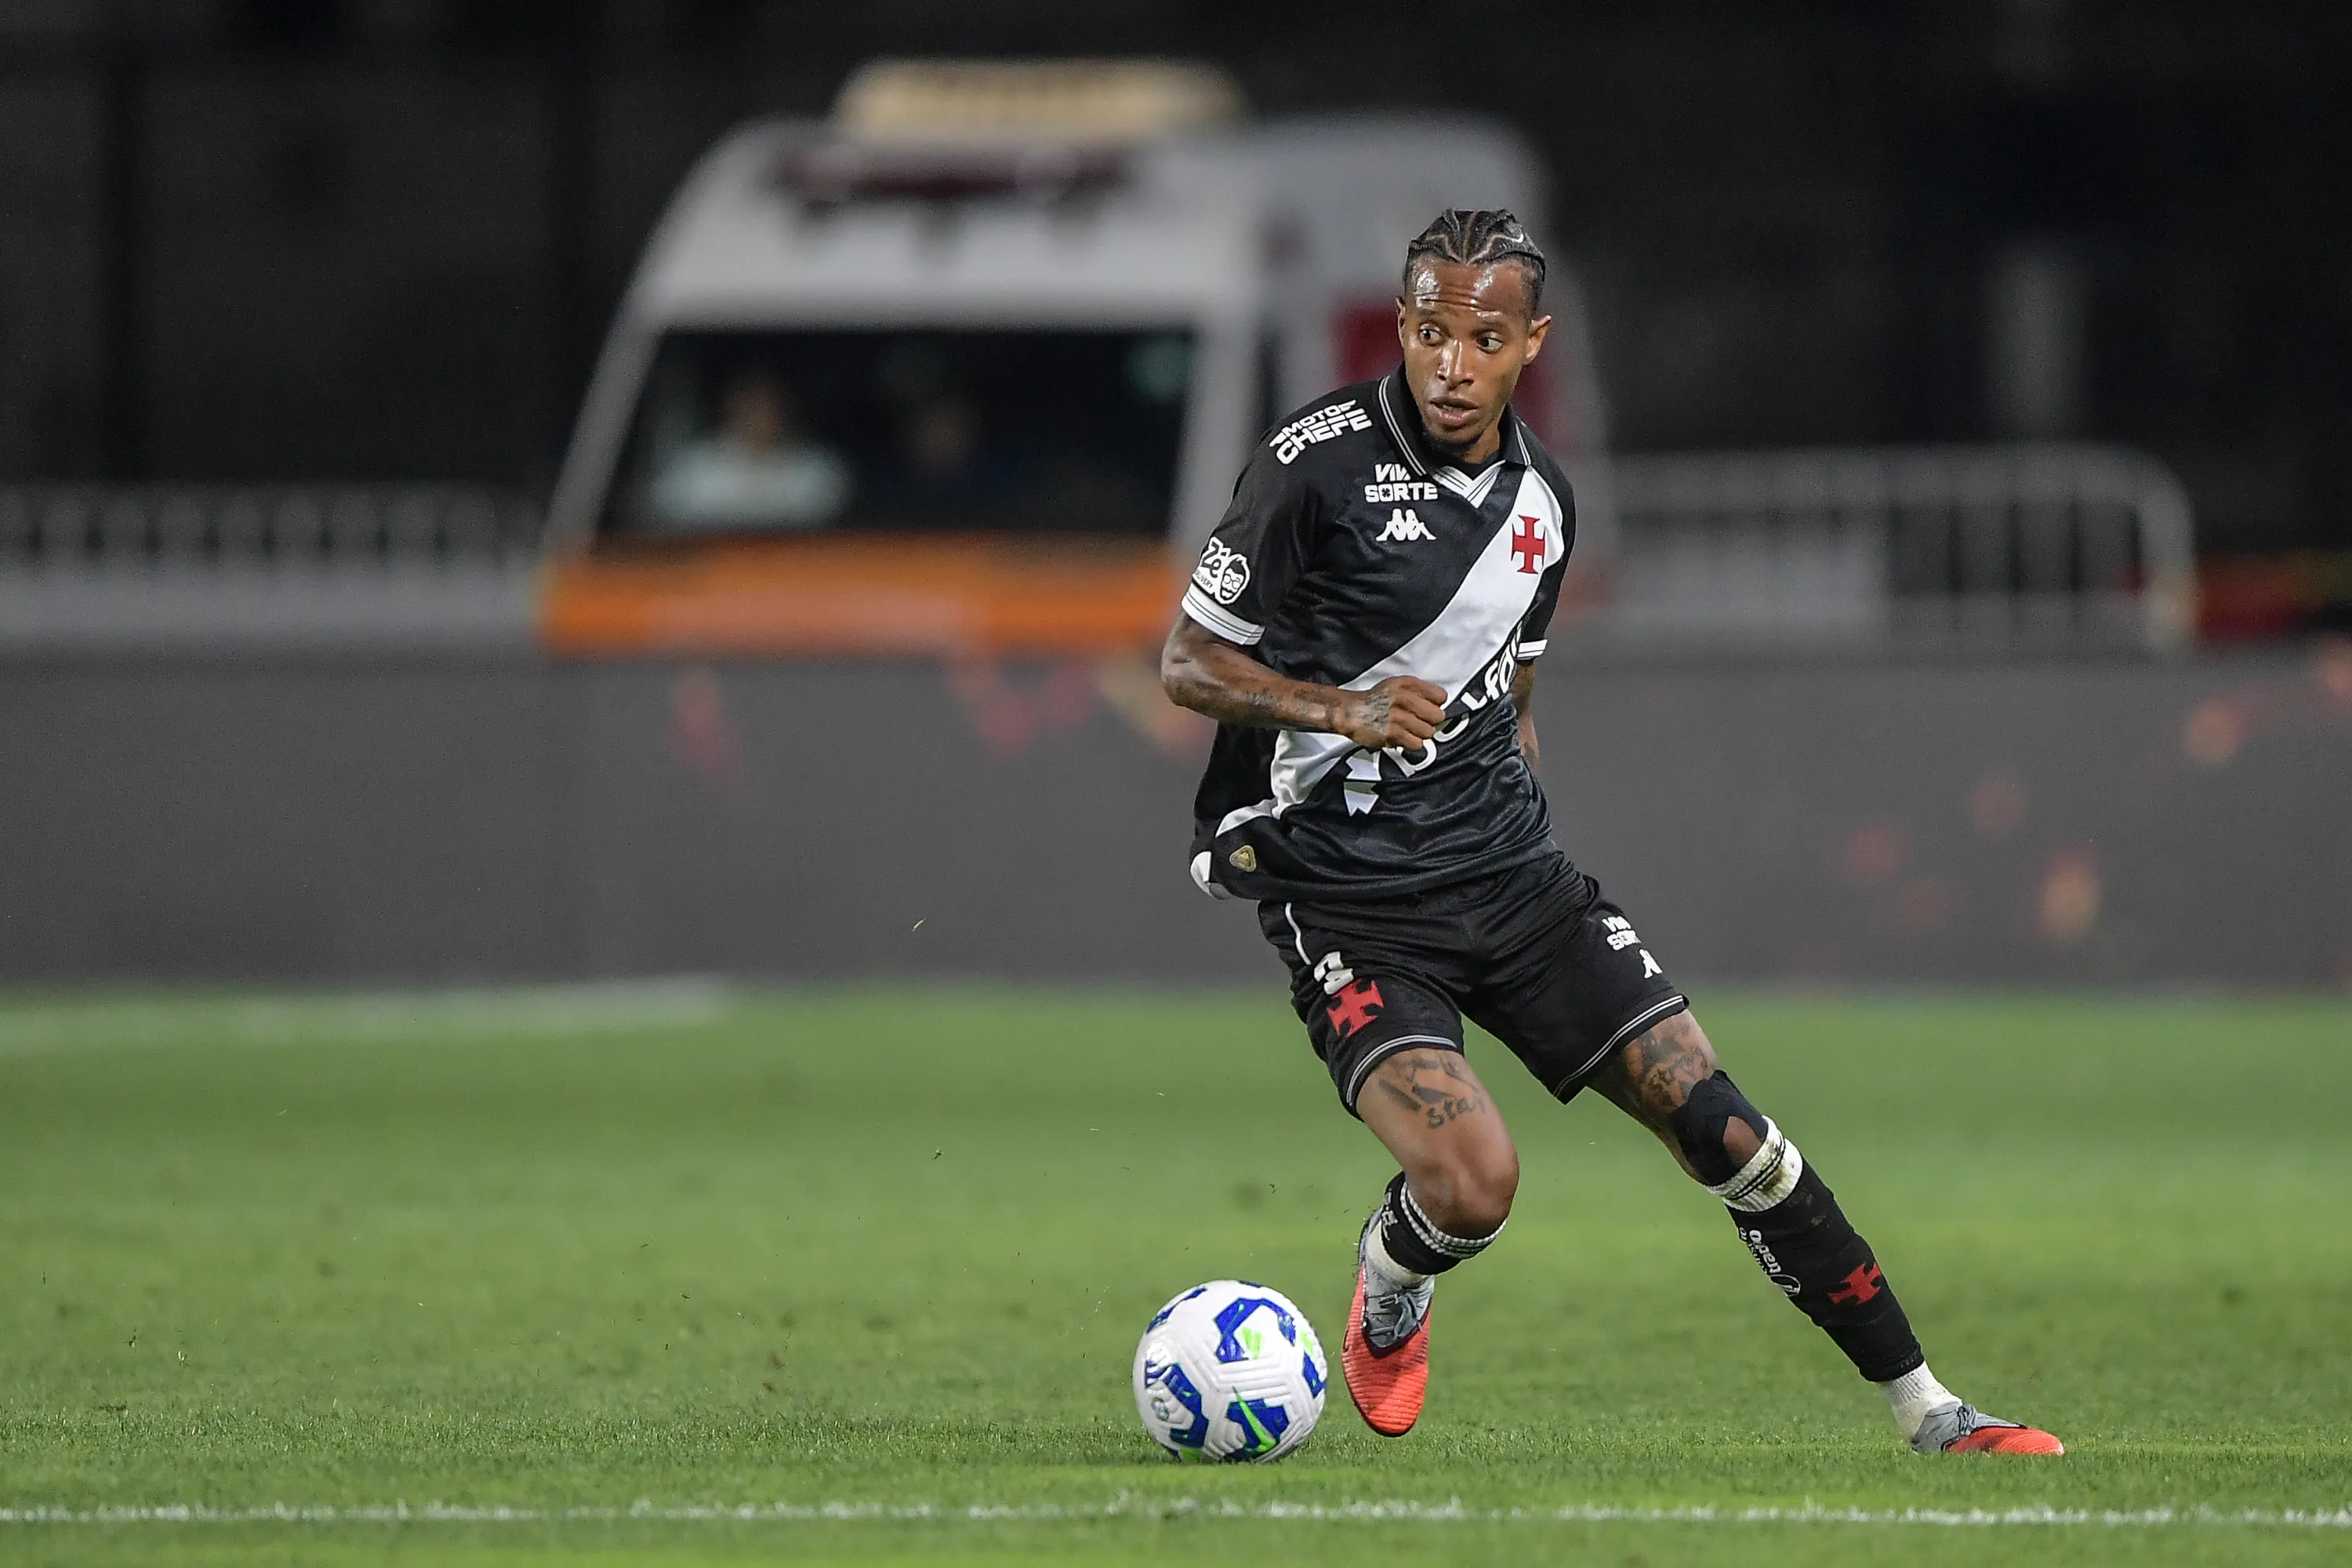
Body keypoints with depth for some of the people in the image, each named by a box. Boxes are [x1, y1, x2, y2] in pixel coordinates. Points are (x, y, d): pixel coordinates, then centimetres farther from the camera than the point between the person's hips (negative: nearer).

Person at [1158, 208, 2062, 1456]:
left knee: (1724, 1130, -5)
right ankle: (1388, 1287, 12)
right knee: (1472, 1180, -25)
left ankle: (1928, 1413, 5)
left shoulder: (1540, 499, 10)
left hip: (1506, 878, 5)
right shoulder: (1319, 465, -10)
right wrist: (1341, 709, -23)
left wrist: (1523, 853, 15)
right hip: (1342, 892, -5)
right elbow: (1188, 663, -7)